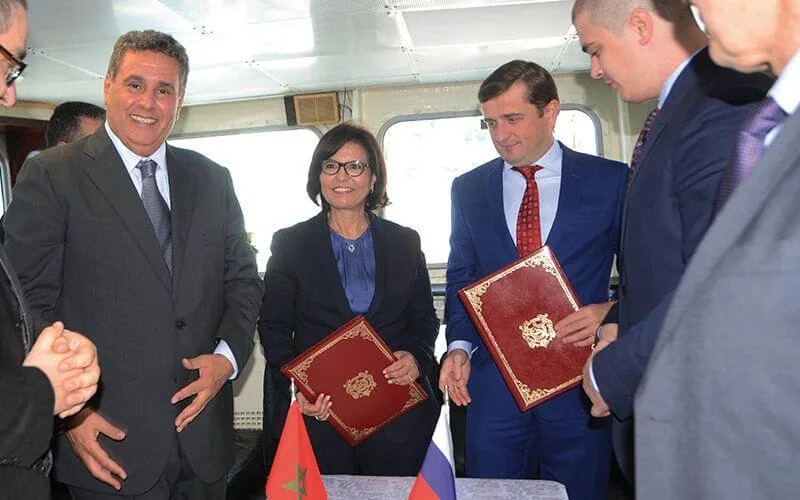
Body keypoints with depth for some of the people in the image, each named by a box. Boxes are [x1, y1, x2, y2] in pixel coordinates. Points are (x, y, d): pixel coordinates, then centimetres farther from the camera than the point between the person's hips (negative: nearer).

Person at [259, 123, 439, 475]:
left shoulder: (405, 242, 6)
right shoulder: (289, 244, 2)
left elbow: (425, 320, 8)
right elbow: (273, 327, 1)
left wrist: (415, 358, -12)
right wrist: (295, 388, -13)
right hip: (318, 414, -1)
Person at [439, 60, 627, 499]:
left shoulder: (610, 181, -1)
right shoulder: (468, 188, 7)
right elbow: (460, 276, 10)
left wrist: (613, 311, -16)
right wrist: (460, 346, -2)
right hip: (494, 379, 2)